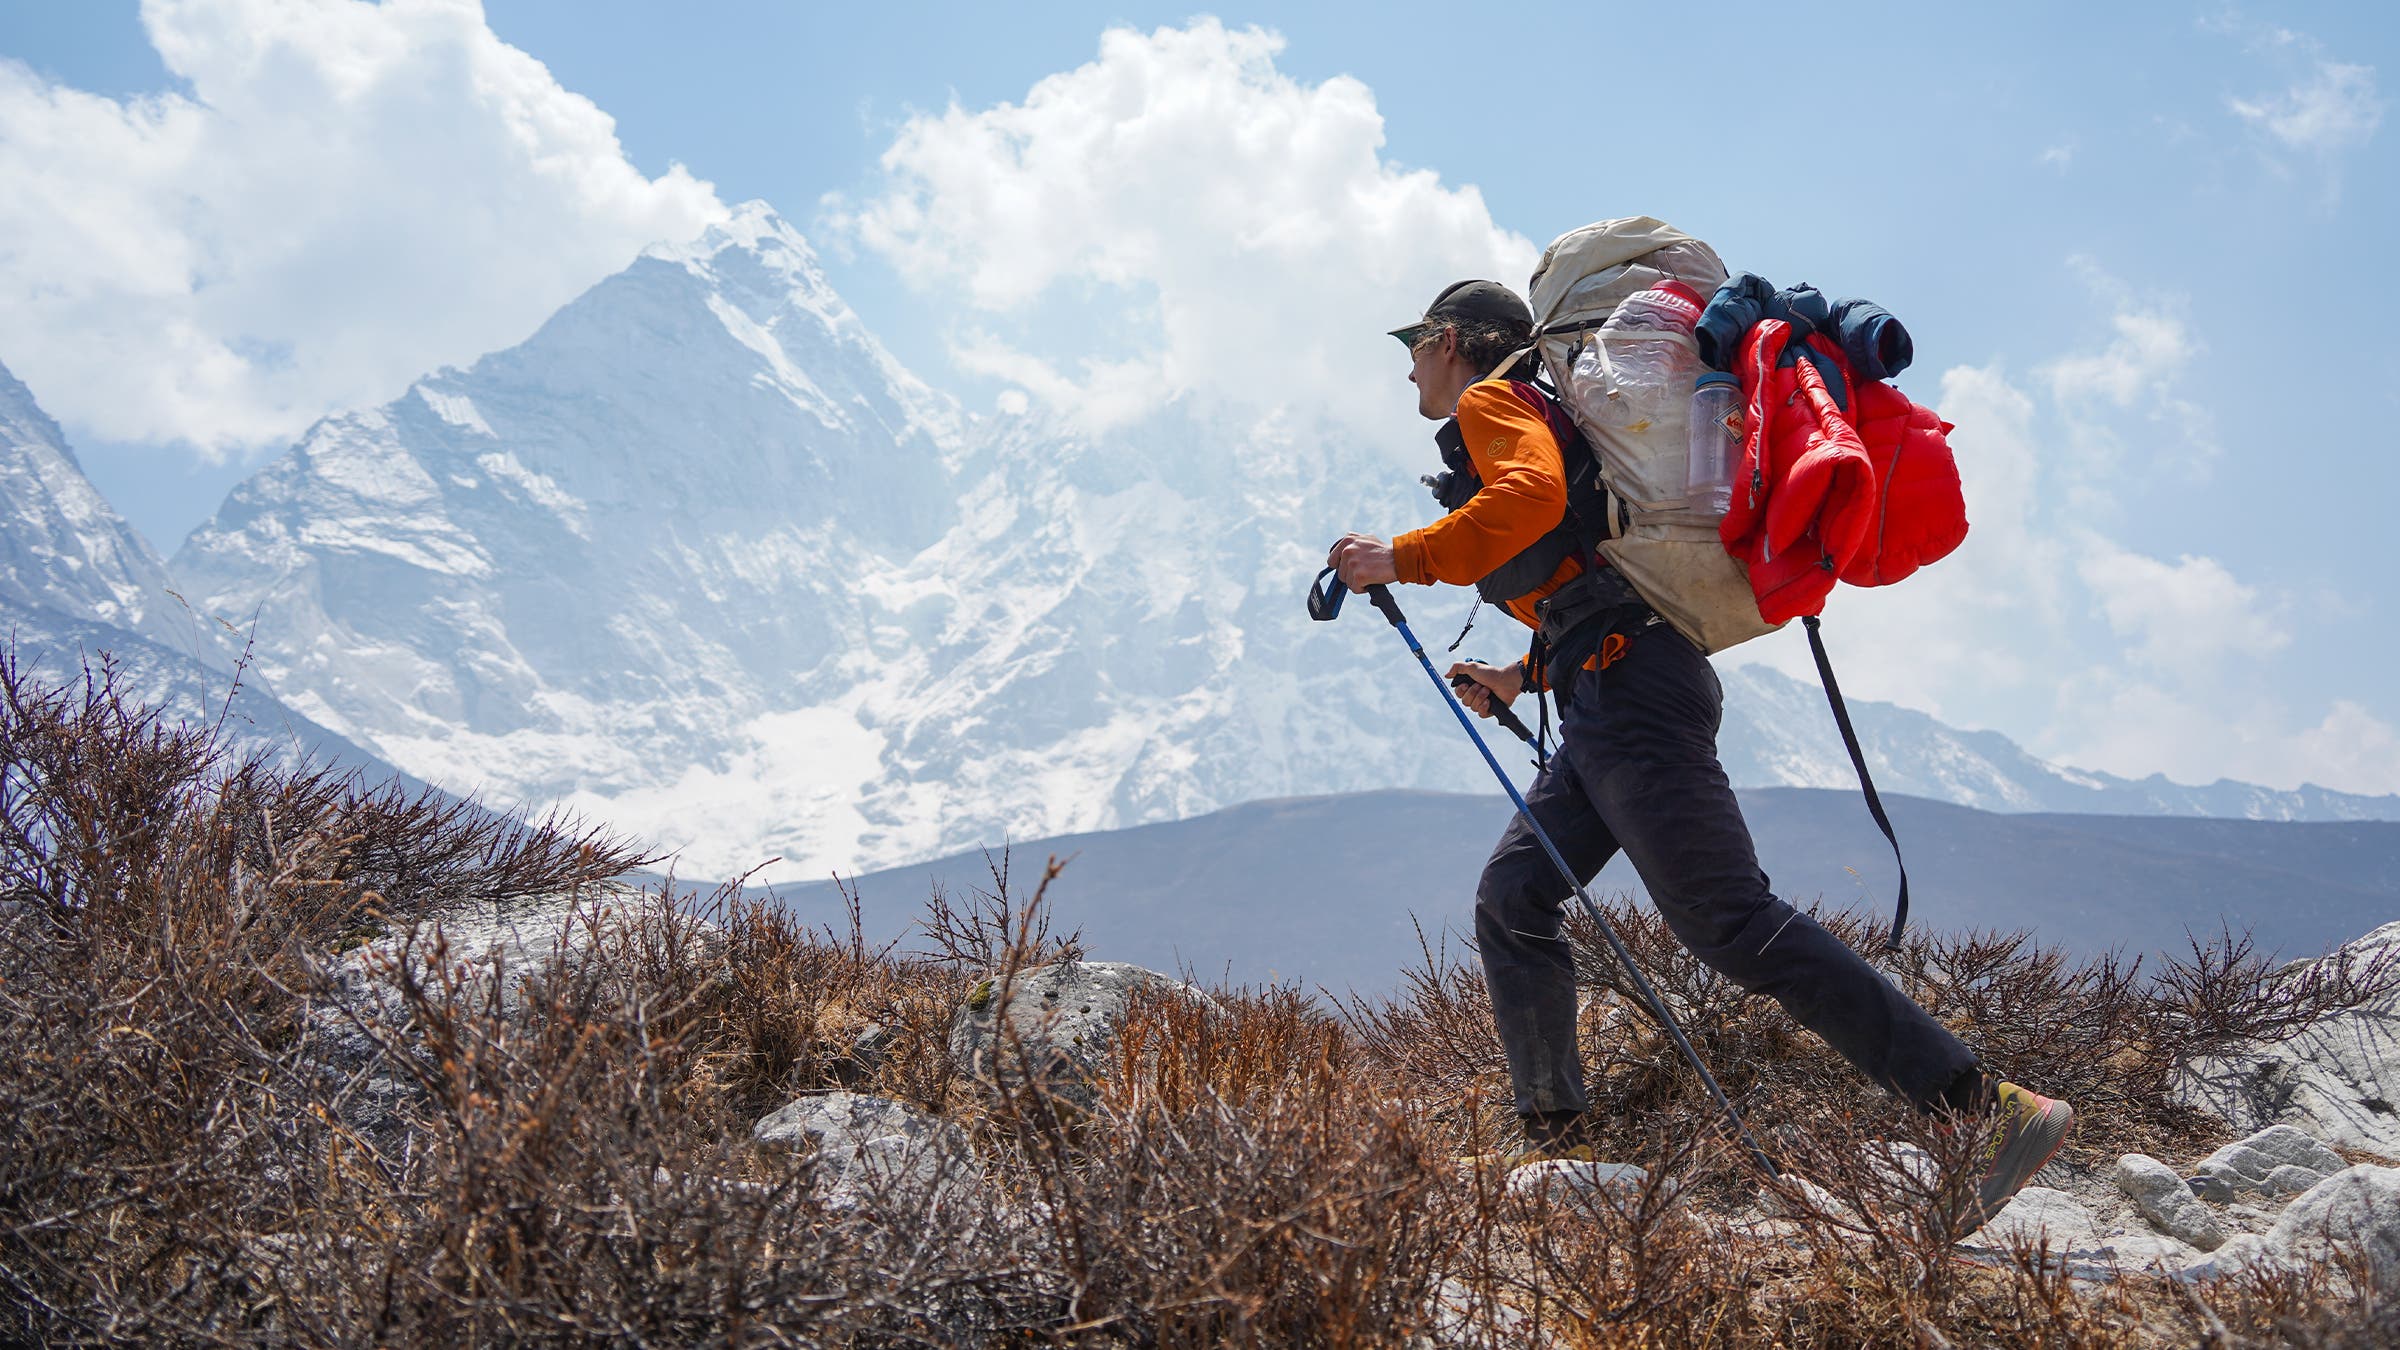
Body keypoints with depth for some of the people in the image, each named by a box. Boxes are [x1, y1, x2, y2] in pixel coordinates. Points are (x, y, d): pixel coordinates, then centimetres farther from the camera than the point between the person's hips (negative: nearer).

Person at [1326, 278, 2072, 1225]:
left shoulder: (1489, 402, 3)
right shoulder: (1533, 418, 31)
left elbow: (1532, 497, -20)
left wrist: (1401, 559, -14)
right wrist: (1524, 677, 24)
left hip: (1627, 688, -10)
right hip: (1608, 694, 10)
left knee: (1729, 921, -15)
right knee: (1511, 898, 10)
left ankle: (1992, 1110, -15)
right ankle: (1556, 1139, 14)